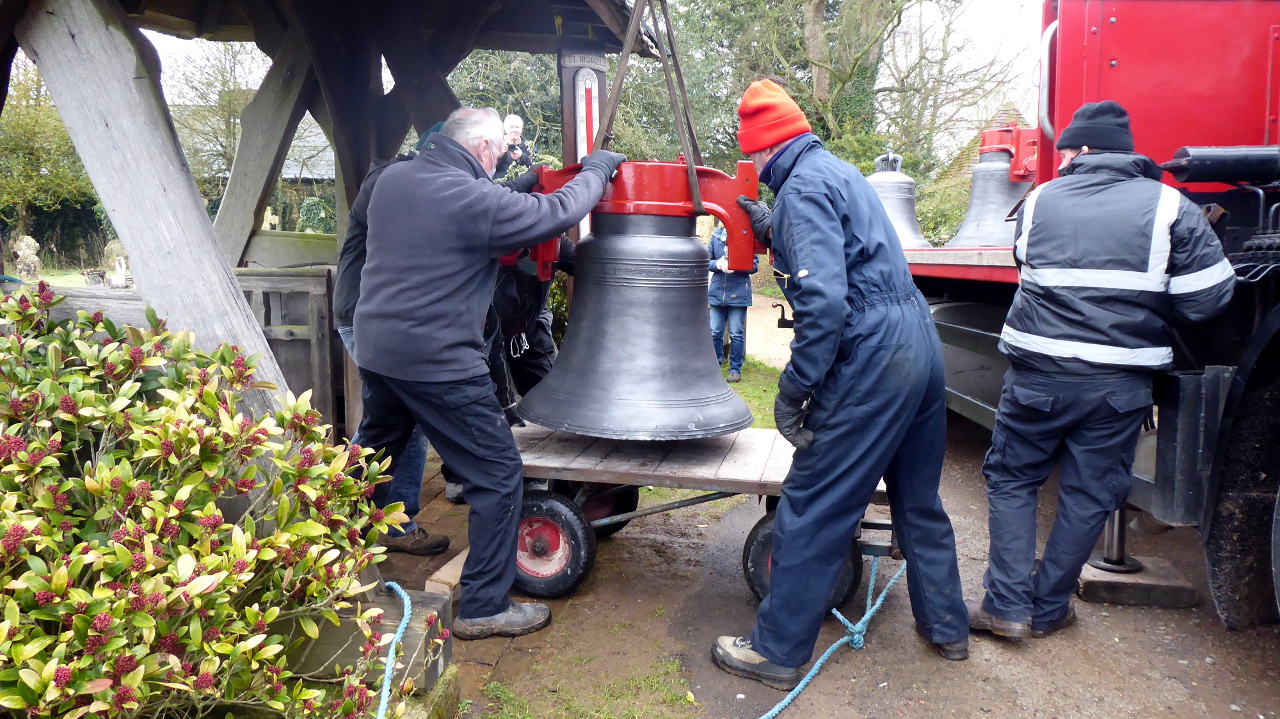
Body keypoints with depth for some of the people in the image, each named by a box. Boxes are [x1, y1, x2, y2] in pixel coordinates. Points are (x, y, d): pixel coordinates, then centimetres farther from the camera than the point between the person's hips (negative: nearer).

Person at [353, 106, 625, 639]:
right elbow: (557, 214, -12)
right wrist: (597, 169, 5)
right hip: (439, 363, -8)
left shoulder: (391, 179, 6)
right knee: (498, 476, 3)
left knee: (372, 457, 28)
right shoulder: (475, 199, -17)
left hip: (376, 350, 8)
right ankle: (483, 607, 10)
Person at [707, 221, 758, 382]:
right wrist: (717, 264, -14)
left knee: (736, 334, 4)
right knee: (715, 332, 9)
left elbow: (754, 265, -6)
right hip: (717, 291, 3)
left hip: (738, 293, -3)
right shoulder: (716, 235, 6)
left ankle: (735, 368, 16)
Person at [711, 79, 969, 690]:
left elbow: (823, 300, -24)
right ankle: (946, 627, 36)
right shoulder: (838, 169, 17)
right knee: (919, 500, 22)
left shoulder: (802, 188, -12)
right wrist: (773, 233, 20)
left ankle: (776, 652, 11)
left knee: (809, 511, 0)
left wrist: (792, 390, -18)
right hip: (921, 342, 10)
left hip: (872, 359, -10)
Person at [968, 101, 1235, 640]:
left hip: (1038, 372, 0)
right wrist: (1144, 310, 12)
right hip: (1121, 383, 0)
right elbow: (1208, 297, -5)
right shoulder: (1170, 207, -3)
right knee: (1088, 496, 12)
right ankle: (1048, 610, 21)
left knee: (1011, 480, 13)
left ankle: (1008, 605, 9)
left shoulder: (1039, 201, 2)